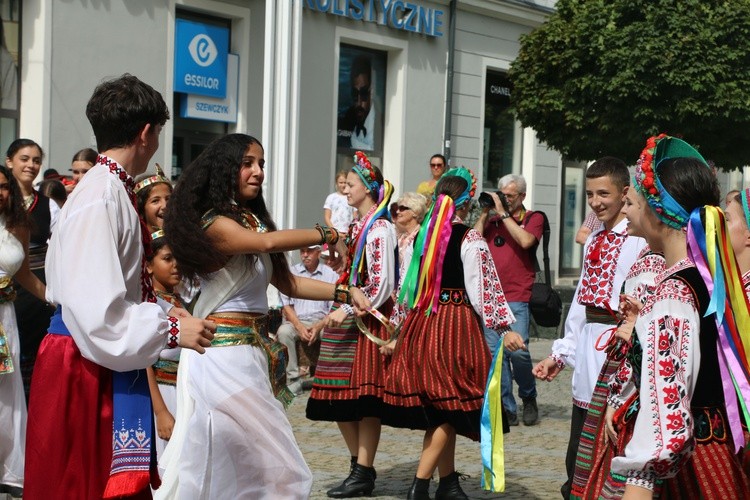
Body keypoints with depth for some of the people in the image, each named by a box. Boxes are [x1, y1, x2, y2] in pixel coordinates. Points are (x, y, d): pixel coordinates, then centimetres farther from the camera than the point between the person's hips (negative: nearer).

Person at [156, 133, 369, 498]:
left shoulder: (254, 220, 16)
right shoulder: (214, 223, -12)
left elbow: (287, 283, 14)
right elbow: (270, 243, -28)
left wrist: (344, 293, 2)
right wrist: (326, 234, -14)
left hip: (255, 349, 8)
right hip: (225, 353, -8)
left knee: (246, 462, 8)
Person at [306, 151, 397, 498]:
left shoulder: (380, 228, -10)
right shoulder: (357, 225, 16)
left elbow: (383, 283, -17)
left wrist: (349, 310, -20)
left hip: (367, 317, -9)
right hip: (347, 314, 9)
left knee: (363, 394, -7)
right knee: (341, 396, 9)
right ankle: (359, 465, 19)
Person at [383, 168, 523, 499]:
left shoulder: (420, 235, 8)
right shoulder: (471, 240, -8)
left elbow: (406, 286, 13)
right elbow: (485, 287, -11)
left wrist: (398, 330, 21)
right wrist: (503, 326, -5)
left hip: (421, 322, 6)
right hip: (458, 322, -6)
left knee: (437, 410, 13)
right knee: (449, 408, -3)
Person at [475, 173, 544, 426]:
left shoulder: (533, 218, 6)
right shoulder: (493, 220, 15)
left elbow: (525, 240, -13)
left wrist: (503, 213, -7)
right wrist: (485, 212, 4)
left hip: (517, 297, -4)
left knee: (517, 349, -15)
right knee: (495, 353, 1)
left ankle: (529, 398, 10)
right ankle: (507, 409, 7)